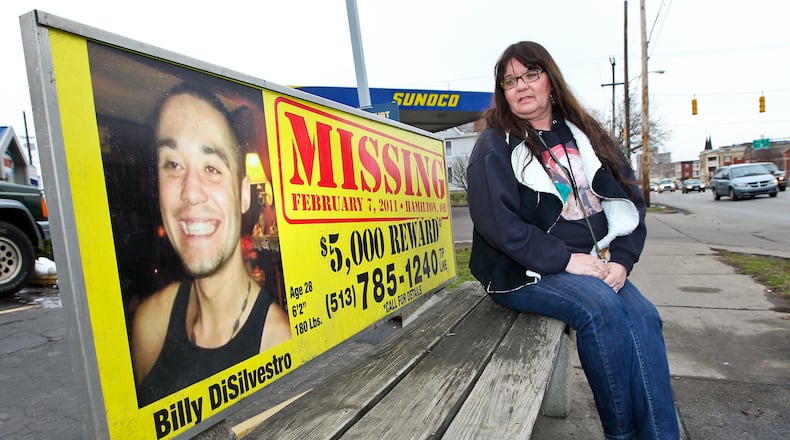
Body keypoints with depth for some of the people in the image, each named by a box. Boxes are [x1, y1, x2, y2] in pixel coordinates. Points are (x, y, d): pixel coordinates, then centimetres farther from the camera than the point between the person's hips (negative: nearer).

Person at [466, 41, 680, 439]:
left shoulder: (585, 136, 15)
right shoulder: (495, 146, -1)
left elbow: (629, 199, 12)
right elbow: (497, 220, -15)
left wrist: (622, 258, -4)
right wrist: (564, 260, -18)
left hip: (593, 264, 5)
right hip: (523, 273, -5)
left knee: (643, 315, -19)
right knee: (601, 307, -26)